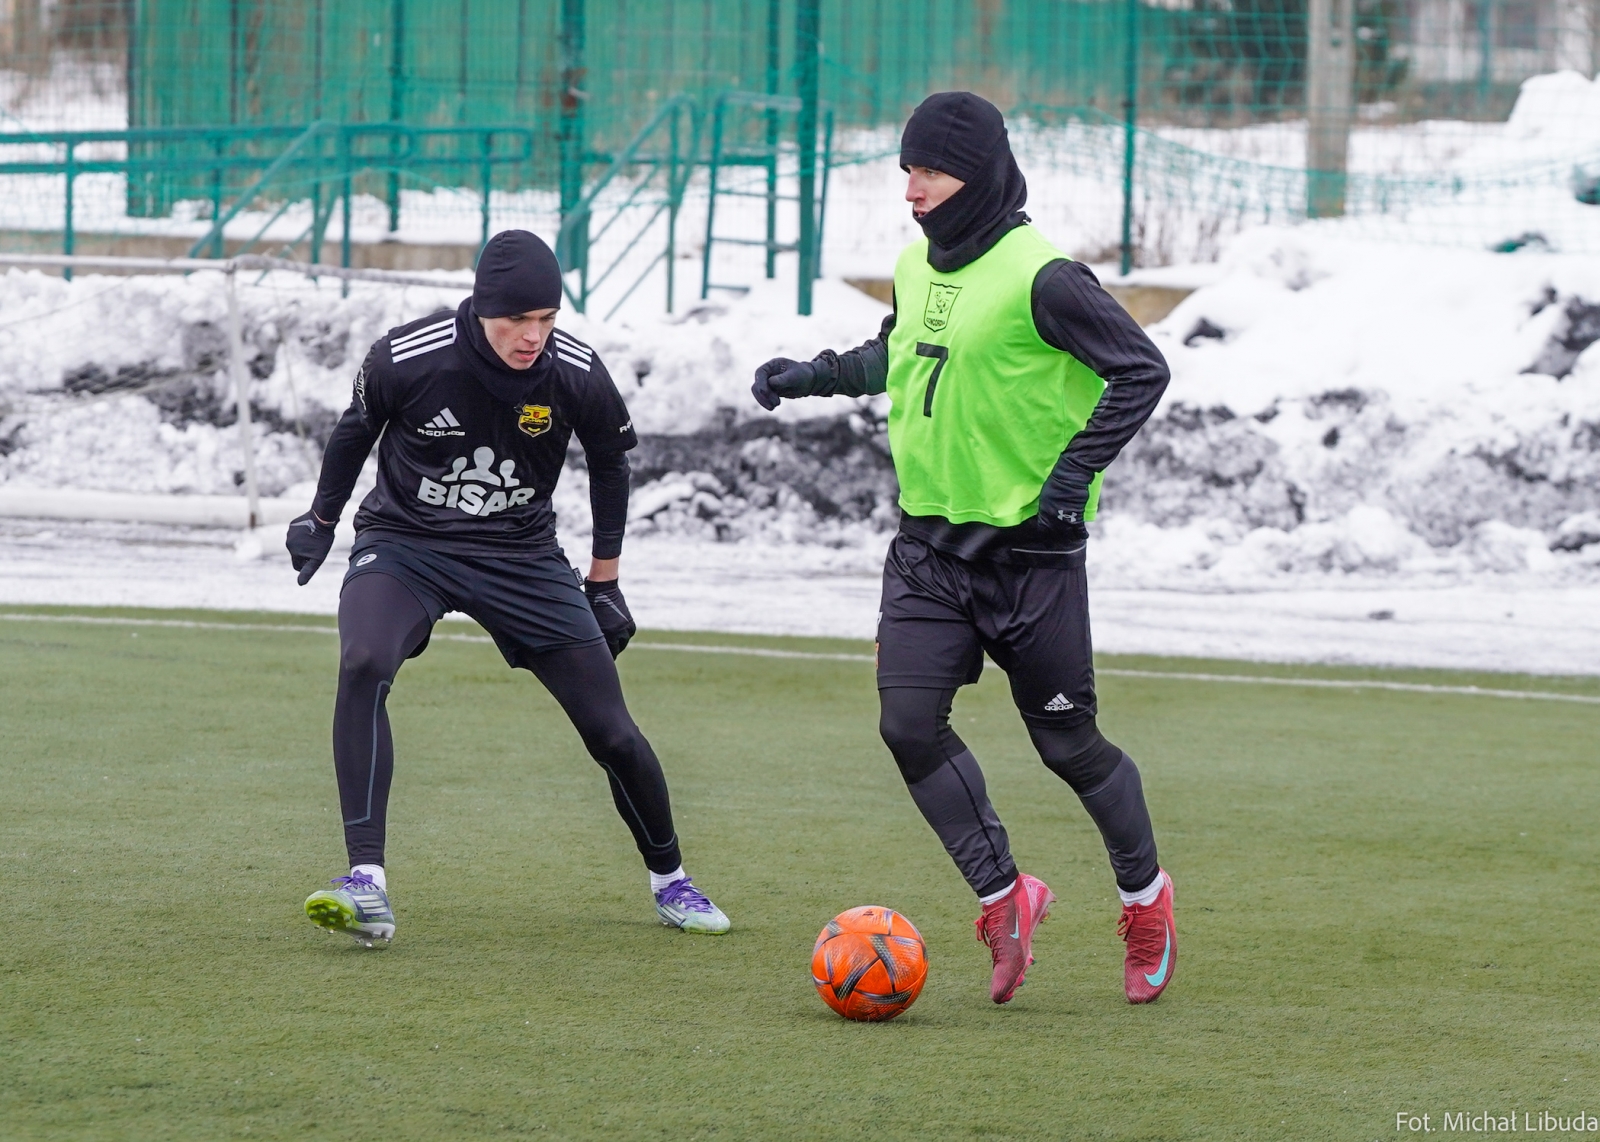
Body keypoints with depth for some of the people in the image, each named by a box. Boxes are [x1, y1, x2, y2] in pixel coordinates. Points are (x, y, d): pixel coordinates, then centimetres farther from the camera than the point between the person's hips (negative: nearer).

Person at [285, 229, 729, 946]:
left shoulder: (577, 375, -14)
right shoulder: (408, 358, -20)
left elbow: (608, 462, 7)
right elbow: (357, 429, 3)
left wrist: (604, 581, 11)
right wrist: (321, 519, 15)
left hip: (521, 556, 2)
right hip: (403, 543, -2)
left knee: (611, 731, -1)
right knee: (363, 667, -33)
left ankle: (669, 880, 27)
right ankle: (366, 885, -34)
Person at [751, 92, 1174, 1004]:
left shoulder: (1040, 278, -17)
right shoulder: (916, 267, 6)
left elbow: (1141, 369, -14)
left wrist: (1076, 472, -19)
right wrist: (817, 374, 20)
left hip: (1031, 545, -6)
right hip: (929, 541, 6)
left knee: (1065, 740, 4)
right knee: (909, 721, -9)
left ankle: (1147, 896, 28)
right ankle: (1004, 894, 6)